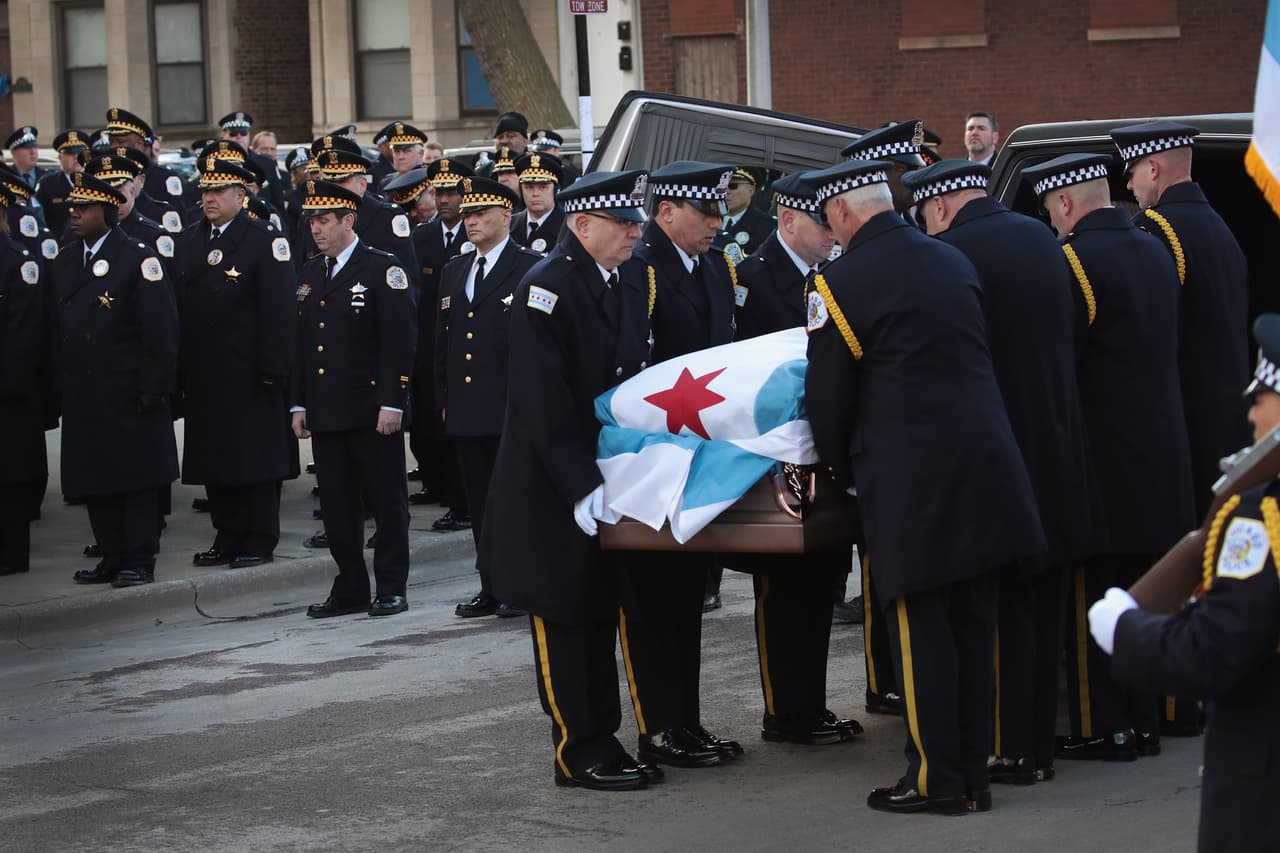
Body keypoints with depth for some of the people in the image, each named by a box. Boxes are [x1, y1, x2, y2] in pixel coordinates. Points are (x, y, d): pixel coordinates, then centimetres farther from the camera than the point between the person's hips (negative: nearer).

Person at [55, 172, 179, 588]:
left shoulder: (138, 260, -8)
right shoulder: (64, 262, 12)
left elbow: (161, 330, -11)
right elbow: (58, 324, 15)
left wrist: (154, 388, -15)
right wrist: (58, 384, 9)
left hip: (128, 394, -6)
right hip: (82, 394, 6)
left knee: (136, 479, -1)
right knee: (94, 480, 9)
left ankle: (139, 561, 4)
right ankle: (112, 558, 17)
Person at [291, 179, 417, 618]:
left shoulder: (383, 268, -6)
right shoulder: (308, 275, 14)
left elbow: (400, 339, -10)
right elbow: (301, 343, 17)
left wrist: (392, 402, -15)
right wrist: (298, 403, 12)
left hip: (372, 411, -6)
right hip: (325, 412, 6)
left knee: (386, 500, 2)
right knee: (337, 504, 8)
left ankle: (391, 589, 9)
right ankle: (350, 589, 16)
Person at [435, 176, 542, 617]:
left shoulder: (531, 267, -4)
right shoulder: (453, 272, 17)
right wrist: (444, 399, 15)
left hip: (512, 411, -7)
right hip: (465, 410, 7)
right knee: (480, 505, 9)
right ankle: (492, 590, 15)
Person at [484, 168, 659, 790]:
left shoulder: (629, 290, 10)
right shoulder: (546, 287, -15)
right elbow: (544, 402, -21)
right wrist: (582, 487, -24)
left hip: (610, 477, 8)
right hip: (555, 490, -8)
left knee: (602, 616, 12)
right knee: (565, 619, 1)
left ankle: (603, 742, 19)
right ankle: (579, 755, 7)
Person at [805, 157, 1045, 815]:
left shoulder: (841, 281, -8)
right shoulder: (953, 262, 11)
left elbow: (828, 395, -5)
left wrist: (844, 472, 12)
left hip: (908, 480, -6)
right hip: (985, 465, 6)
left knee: (920, 626, 2)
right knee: (973, 622, 10)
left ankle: (935, 777, 6)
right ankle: (973, 773, 17)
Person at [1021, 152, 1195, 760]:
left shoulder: (1076, 258, -16)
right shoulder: (1154, 252, 9)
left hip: (1101, 458, -8)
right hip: (1160, 455, 8)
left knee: (1089, 596, 0)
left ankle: (1102, 728, 2)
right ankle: (1142, 720, 20)